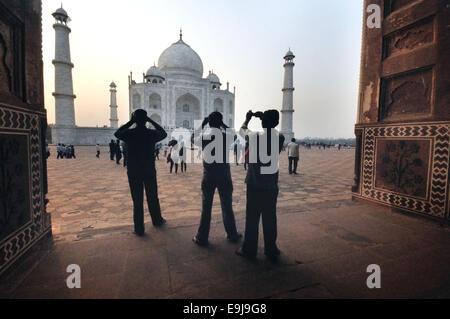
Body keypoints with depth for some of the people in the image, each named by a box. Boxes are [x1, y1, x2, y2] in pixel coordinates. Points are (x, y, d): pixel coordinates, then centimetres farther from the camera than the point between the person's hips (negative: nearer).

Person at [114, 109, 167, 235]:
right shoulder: (152, 133, -8)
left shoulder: (129, 133, -8)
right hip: (149, 171, 1)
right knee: (152, 198, 17)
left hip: (133, 172, 0)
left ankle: (139, 229, 15)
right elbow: (164, 133, 14)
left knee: (137, 201, 7)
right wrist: (151, 121, 10)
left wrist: (130, 122, 12)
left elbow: (117, 133, 15)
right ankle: (157, 220, 34)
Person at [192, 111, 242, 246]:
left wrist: (202, 124, 16)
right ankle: (232, 235, 33)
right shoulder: (228, 136, -8)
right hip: (224, 175, 0)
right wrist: (223, 125, 13)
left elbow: (195, 139, 15)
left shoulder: (203, 137, -8)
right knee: (227, 206, 16)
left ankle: (202, 238, 24)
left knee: (206, 206, 12)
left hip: (208, 175, 0)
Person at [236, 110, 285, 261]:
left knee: (252, 218, 8)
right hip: (272, 185, 3)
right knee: (270, 218, 13)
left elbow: (242, 131, 8)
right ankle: (271, 250, 27)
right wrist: (265, 118, 21)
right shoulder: (280, 138, -5)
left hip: (254, 184, -3)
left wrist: (247, 118, 24)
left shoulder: (255, 136, -13)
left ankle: (249, 250, 22)